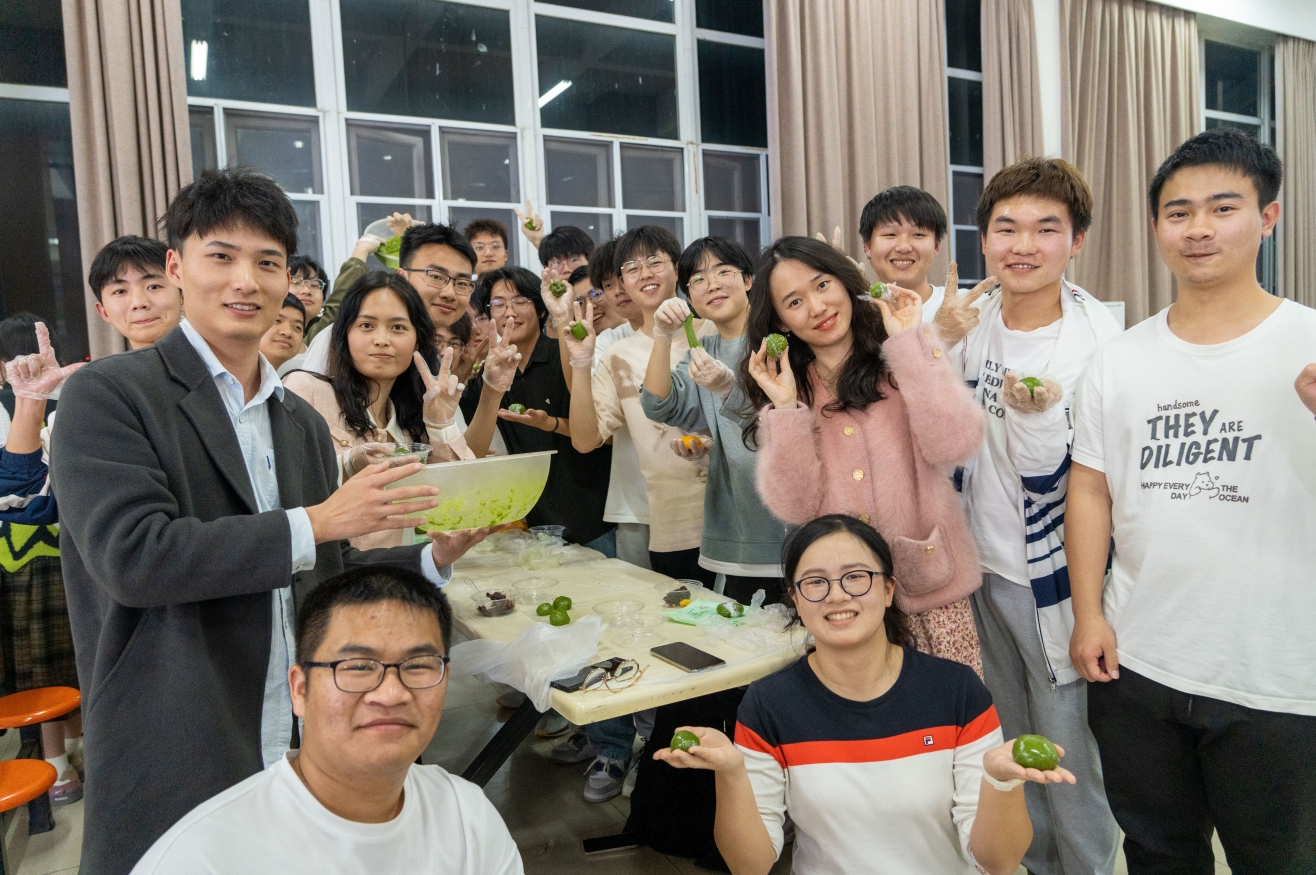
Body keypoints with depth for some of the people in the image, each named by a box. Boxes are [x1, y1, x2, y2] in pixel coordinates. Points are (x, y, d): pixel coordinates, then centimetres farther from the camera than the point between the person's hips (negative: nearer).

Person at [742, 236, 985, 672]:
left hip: (928, 584, -1)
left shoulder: (908, 358, -2)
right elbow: (796, 505, -7)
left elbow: (954, 444, -19)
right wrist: (785, 408, -16)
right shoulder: (787, 387, 2)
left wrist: (908, 341, -16)